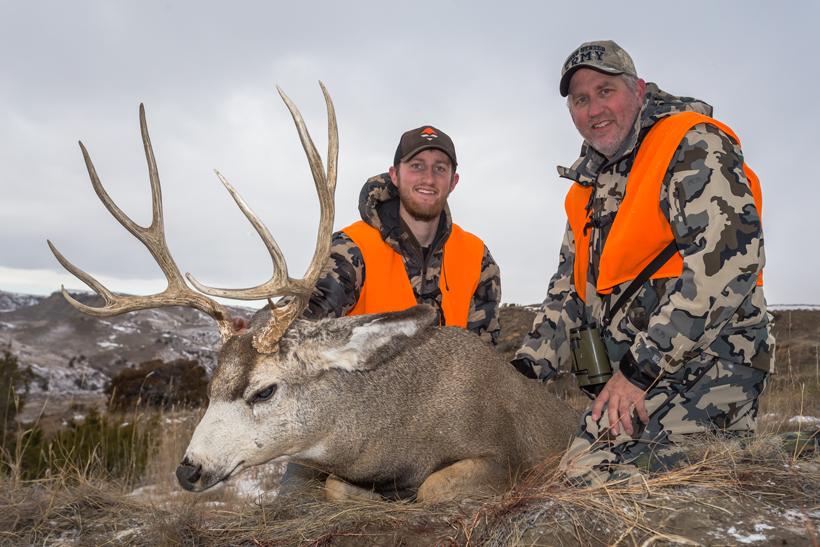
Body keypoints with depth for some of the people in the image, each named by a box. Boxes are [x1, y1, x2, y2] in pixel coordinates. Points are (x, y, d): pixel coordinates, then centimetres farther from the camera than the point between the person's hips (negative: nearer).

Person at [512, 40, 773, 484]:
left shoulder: (693, 146, -5)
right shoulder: (587, 192, 20)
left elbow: (727, 257, -20)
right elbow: (568, 292, 24)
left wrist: (643, 367, -21)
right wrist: (526, 369, 9)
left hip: (703, 361, -9)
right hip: (633, 373, 9)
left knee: (591, 474, -25)